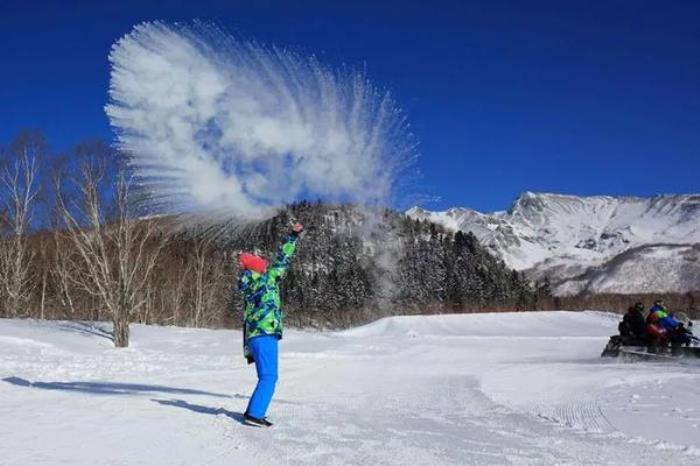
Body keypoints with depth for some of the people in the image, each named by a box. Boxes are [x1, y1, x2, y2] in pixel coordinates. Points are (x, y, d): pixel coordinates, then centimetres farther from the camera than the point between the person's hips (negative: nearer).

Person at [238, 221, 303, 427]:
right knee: (268, 377, -7)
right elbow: (283, 259, 2)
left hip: (253, 337, 8)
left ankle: (253, 412, 20)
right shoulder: (268, 280, -2)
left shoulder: (248, 290, 19)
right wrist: (293, 235, 9)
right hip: (266, 335, -8)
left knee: (268, 377, 17)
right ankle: (254, 414, -11)